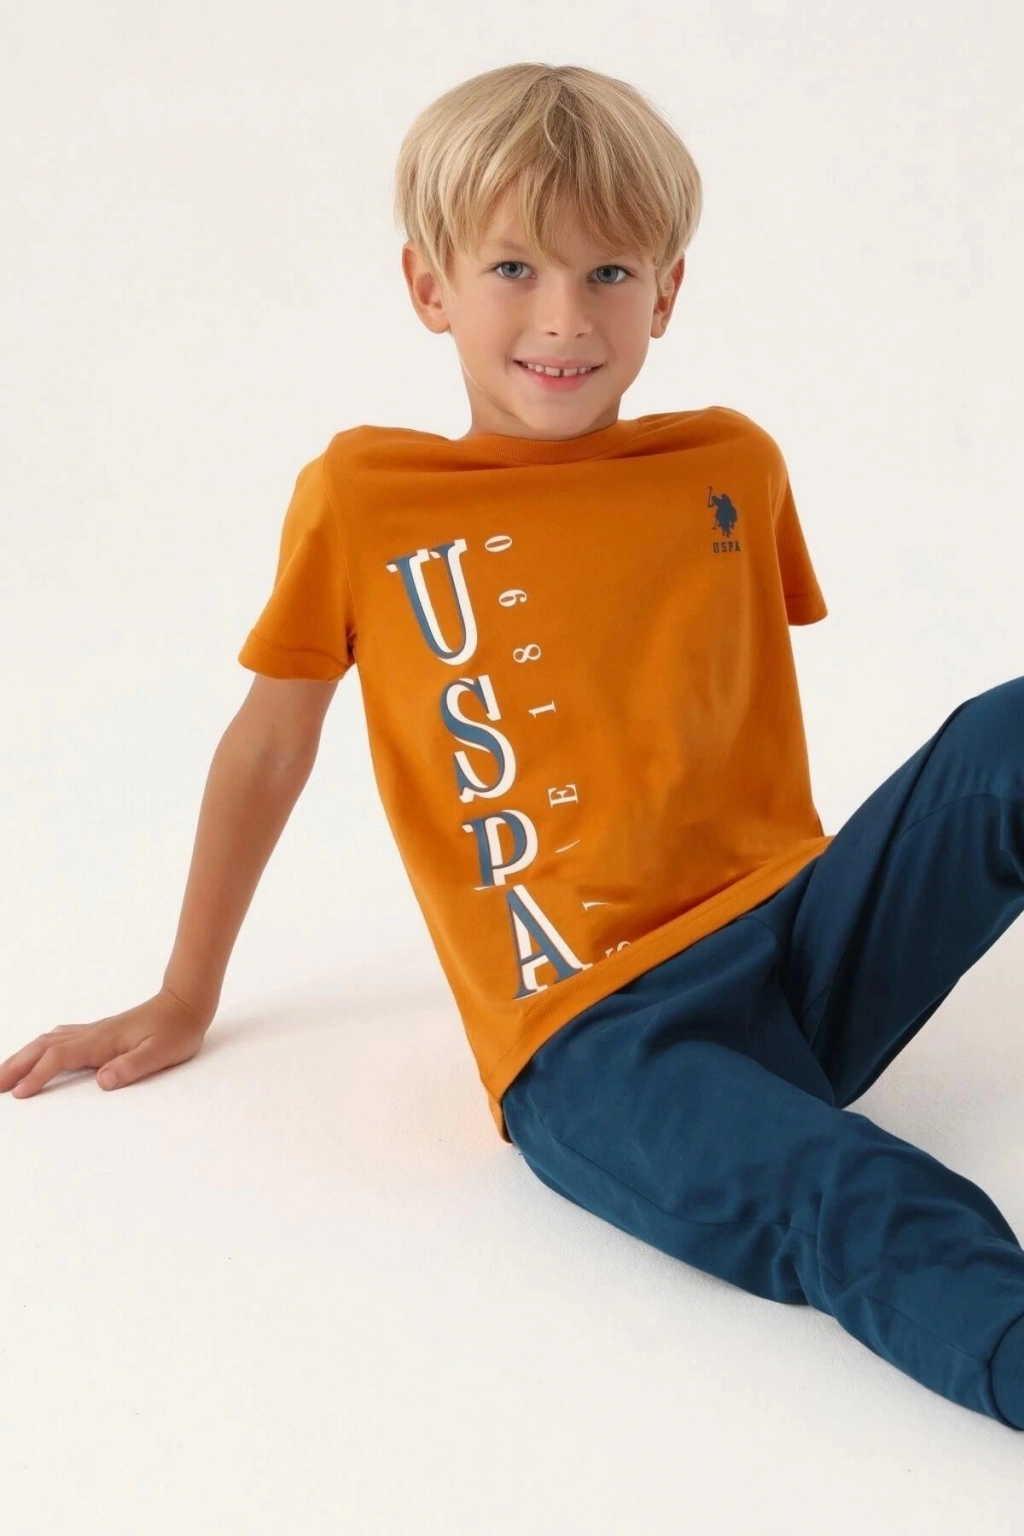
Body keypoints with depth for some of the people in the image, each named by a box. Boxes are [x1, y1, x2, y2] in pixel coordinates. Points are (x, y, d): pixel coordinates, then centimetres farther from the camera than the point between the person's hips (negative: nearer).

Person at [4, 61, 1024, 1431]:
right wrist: (184, 1001, 20)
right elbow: (270, 743, 13)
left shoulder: (735, 465, 10)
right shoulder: (362, 497, 3)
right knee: (856, 1216, -34)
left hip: (804, 931, 4)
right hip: (589, 1036, -4)